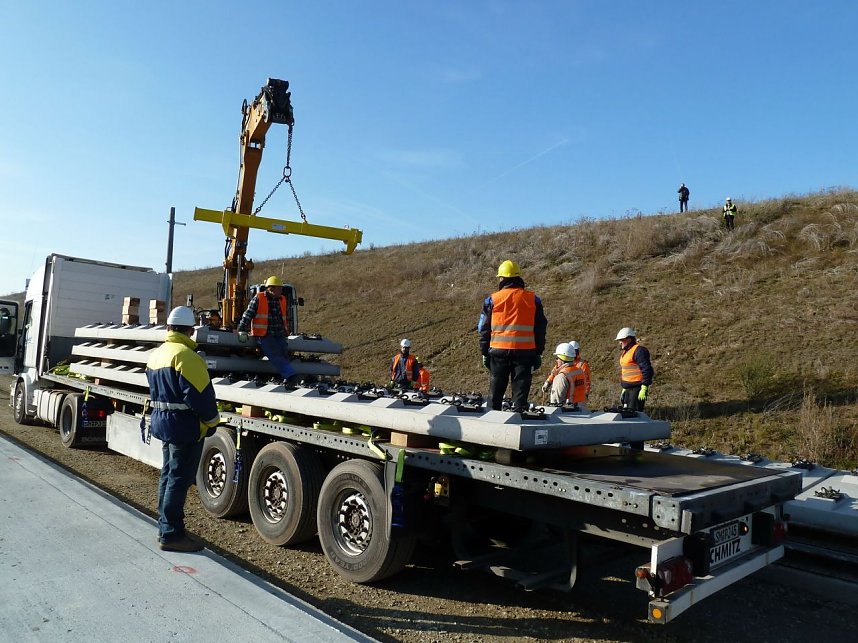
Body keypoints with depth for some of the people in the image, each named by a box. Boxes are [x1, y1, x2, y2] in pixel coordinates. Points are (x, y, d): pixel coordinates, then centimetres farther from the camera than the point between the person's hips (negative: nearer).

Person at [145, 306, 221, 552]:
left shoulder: (156, 354, 11)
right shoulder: (186, 356, -19)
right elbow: (200, 394, -22)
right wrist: (212, 421, -9)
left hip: (162, 421, 9)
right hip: (185, 426, -9)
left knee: (168, 475, 18)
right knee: (179, 479, -2)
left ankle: (164, 526, 28)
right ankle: (172, 534, 5)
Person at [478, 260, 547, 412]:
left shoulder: (492, 299, 2)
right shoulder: (533, 299, 4)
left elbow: (484, 329, 5)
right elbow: (540, 329, 8)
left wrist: (484, 352, 12)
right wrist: (538, 352, 14)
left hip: (499, 350, 0)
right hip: (525, 351, 0)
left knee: (496, 391, 13)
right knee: (521, 390, 5)